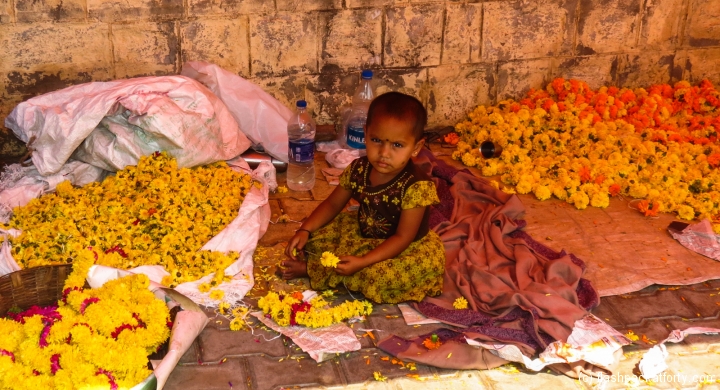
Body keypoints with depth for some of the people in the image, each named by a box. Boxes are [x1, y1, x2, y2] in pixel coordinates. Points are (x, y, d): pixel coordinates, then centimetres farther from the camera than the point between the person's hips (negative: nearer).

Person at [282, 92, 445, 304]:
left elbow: (402, 238, -26)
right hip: (361, 233, 5)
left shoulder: (416, 186, -29)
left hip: (405, 248, -5)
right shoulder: (358, 169, -12)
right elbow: (333, 204, 3)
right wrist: (305, 230, -11)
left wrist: (362, 262, -34)